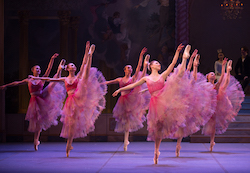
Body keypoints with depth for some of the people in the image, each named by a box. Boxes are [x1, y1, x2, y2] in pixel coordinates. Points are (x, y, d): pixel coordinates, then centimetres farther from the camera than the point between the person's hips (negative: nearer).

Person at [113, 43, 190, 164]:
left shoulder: (163, 75, 15)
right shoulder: (146, 79, 16)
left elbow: (173, 64, 9)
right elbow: (132, 85, 21)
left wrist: (177, 52, 2)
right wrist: (120, 89, 18)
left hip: (164, 99, 0)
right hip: (155, 102, 0)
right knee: (157, 127, 2)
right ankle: (156, 151, 12)